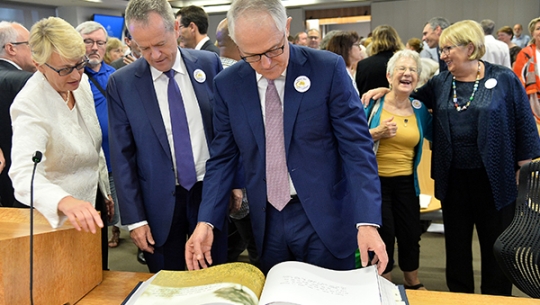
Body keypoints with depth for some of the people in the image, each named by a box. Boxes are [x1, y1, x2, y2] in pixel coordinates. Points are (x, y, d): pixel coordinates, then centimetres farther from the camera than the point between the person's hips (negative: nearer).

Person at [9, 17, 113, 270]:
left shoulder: (81, 83, -5)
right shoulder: (29, 105, -27)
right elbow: (24, 173, -41)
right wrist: (65, 201, -60)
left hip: (93, 201, 7)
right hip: (57, 215, -6)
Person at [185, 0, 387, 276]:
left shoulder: (328, 69, -11)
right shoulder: (227, 84, -2)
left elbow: (356, 147, -11)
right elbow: (223, 157, 4)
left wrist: (367, 221, -20)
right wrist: (206, 221, -7)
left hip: (324, 218, -2)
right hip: (266, 222, 3)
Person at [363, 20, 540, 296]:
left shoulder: (504, 79, -5)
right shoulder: (440, 83, 5)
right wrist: (385, 90, 4)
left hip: (494, 179, -3)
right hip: (452, 179, 4)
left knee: (496, 243, 9)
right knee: (456, 242, 14)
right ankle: (459, 296, 32)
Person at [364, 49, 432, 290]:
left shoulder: (419, 110, 3)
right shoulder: (373, 103, -8)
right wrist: (377, 133, -23)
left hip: (406, 182, 4)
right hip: (376, 180, -4)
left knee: (411, 234, 11)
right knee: (384, 235, 2)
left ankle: (413, 284, 35)